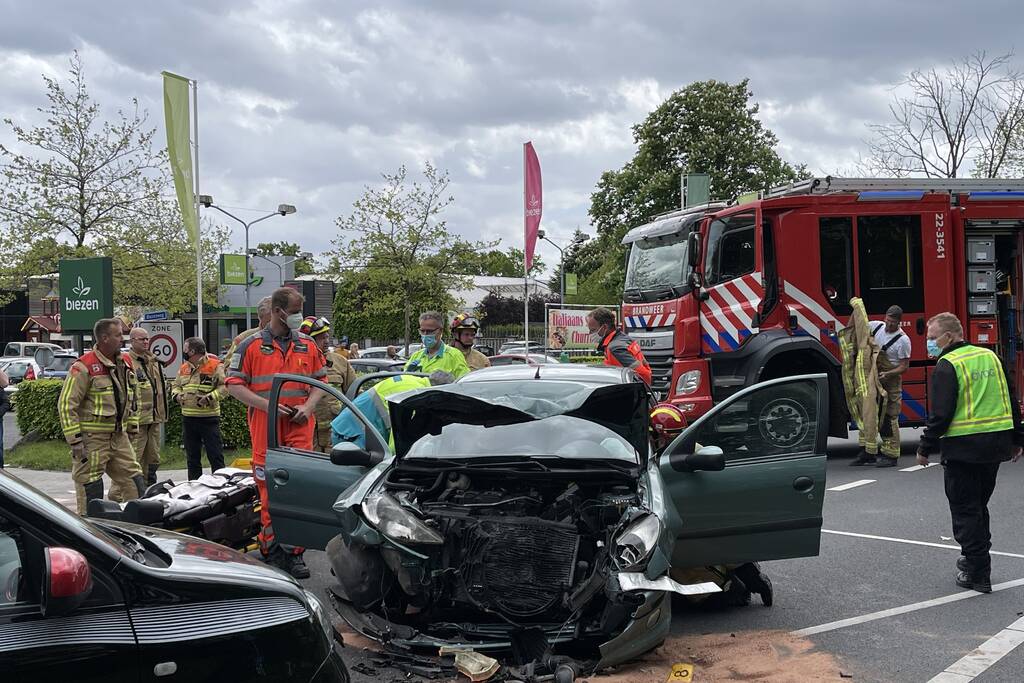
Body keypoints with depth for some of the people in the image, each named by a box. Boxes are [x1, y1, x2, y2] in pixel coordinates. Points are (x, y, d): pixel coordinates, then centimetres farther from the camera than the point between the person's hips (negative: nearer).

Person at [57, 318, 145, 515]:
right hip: (92, 439, -7)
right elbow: (66, 404, -14)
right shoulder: (84, 367, -13)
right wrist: (75, 440, -17)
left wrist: (132, 428, 16)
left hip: (119, 436, 7)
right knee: (90, 489, -1)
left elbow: (133, 400, 21)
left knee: (135, 482, 7)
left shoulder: (125, 363, 10)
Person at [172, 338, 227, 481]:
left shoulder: (215, 366, -7)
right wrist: (177, 394, 1)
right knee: (192, 456, 14)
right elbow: (176, 386, 23)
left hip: (209, 417, -6)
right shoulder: (184, 368, 13)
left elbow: (224, 387, -11)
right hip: (188, 418, 6)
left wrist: (210, 397, -22)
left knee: (215, 454, -3)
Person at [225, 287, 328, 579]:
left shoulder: (308, 345, 12)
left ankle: (294, 551, 4)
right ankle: (271, 550, 12)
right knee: (269, 489, 1)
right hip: (265, 426, -2)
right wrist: (267, 405, -11)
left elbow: (320, 380, 17)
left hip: (300, 426, 2)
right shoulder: (251, 346, 2)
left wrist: (308, 406, -2)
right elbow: (234, 384, 0)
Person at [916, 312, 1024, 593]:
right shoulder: (990, 357, 11)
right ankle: (975, 557, 31)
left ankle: (978, 573, 1)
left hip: (963, 447, -7)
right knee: (978, 505, 21)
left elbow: (940, 414, -16)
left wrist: (926, 448, -8)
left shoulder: (947, 365, -11)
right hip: (997, 443, 7)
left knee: (965, 509, 1)